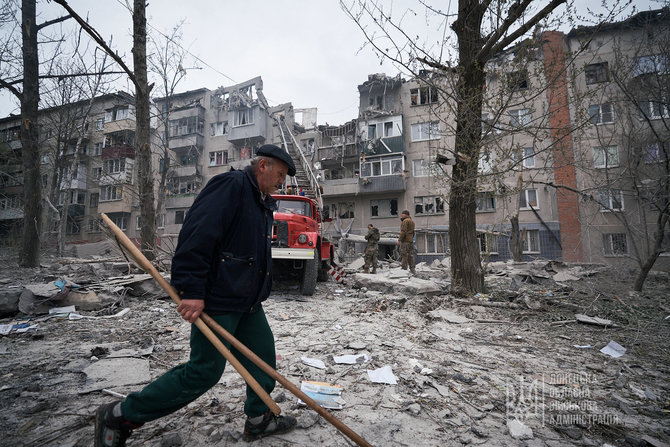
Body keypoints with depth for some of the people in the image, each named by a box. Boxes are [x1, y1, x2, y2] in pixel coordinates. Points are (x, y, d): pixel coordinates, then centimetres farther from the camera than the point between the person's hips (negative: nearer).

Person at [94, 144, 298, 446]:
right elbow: (197, 234, -25)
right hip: (216, 300, -10)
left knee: (263, 354, 13)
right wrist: (192, 291, -26)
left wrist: (259, 293, 22)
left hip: (247, 301, 10)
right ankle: (118, 416, 17)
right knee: (205, 371, -1)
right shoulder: (230, 185, -15)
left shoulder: (263, 203, 16)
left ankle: (259, 419, 33)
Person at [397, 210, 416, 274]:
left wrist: (399, 240, -15)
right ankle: (412, 269, 10)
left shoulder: (405, 221, -10)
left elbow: (403, 231, -17)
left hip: (405, 240, -9)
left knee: (404, 255, -7)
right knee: (411, 255, 9)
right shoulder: (412, 221, 18)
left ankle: (404, 269, -9)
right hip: (411, 240, 9)